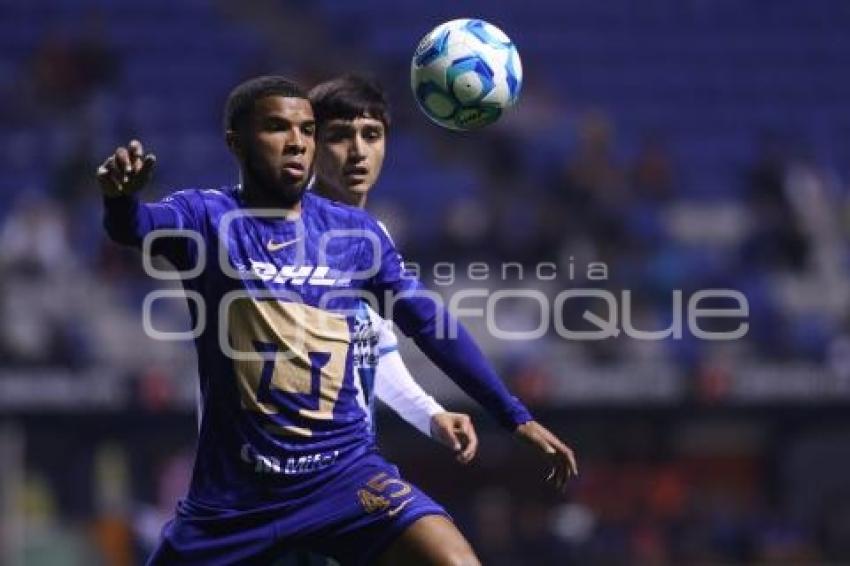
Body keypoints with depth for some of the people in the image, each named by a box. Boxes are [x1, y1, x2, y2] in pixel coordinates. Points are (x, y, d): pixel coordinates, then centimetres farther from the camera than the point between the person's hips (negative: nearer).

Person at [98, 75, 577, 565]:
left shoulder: (356, 233, 7)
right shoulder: (205, 218, -2)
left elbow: (432, 326, 12)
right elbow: (135, 227, -23)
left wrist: (515, 417, 11)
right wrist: (120, 196, -47)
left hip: (344, 471, 1)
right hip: (234, 490, -1)